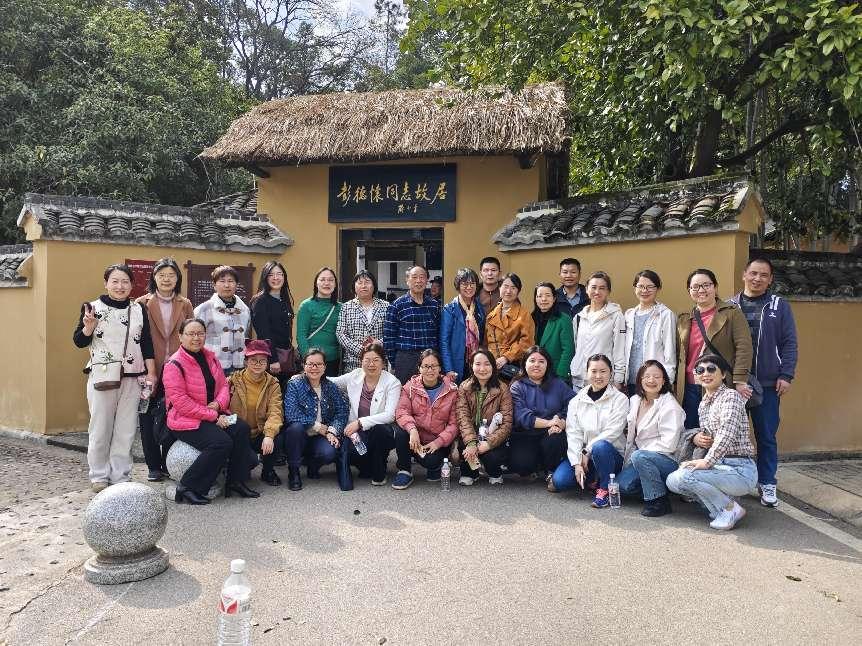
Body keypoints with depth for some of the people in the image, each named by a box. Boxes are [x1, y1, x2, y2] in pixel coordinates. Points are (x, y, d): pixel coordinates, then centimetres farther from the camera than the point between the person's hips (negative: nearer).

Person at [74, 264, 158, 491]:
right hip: (101, 377, -2)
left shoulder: (139, 310, 9)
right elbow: (79, 341, 2)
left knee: (126, 430, 6)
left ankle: (120, 476, 16)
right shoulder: (93, 307, 1)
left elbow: (147, 344, 10)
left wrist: (151, 373, 5)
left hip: (132, 378, 2)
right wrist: (89, 326, -18)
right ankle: (99, 476, 16)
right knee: (100, 428, 2)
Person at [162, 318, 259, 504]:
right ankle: (187, 487, -13)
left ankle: (236, 481, -5)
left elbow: (223, 385, 14)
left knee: (241, 429, -18)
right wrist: (214, 417, -19)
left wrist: (218, 403, -10)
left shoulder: (210, 357, 10)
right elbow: (180, 401, -18)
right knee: (221, 442, -27)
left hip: (214, 414, 7)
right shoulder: (174, 364, -13)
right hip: (185, 420, -7)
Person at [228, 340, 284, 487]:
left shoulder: (273, 384, 1)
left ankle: (268, 471, 1)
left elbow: (275, 412, -12)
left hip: (260, 435, 2)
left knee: (278, 435, -30)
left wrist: (269, 435, -30)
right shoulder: (234, 380, 0)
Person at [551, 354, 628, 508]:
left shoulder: (620, 399, -3)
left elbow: (612, 432, -13)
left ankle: (605, 488, -13)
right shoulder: (576, 401, 6)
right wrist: (577, 463, -14)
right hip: (581, 454, 3)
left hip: (610, 454, -3)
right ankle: (590, 480, 9)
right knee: (559, 481, -22)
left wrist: (587, 452, -16)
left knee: (600, 446, -38)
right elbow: (573, 433, -2)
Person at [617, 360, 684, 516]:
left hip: (671, 461, -6)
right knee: (622, 484, -16)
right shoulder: (635, 401, 7)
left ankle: (659, 502, -17)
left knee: (640, 456, -34)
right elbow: (631, 436, 14)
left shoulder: (670, 406, -15)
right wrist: (627, 463, 2)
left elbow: (669, 444, -21)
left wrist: (636, 455, -15)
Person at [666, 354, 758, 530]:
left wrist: (707, 461, -27)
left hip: (740, 469, -8)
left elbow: (727, 433, -23)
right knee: (672, 481, -5)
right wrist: (697, 438, 2)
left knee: (685, 475, -26)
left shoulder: (731, 395, -11)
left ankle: (730, 509, -6)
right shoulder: (703, 403, 15)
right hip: (720, 466, 8)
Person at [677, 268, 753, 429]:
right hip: (691, 388, 5)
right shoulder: (684, 319, 14)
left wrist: (740, 381, -14)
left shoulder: (731, 313, 0)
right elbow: (678, 353, 19)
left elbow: (744, 347, -7)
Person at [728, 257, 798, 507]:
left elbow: (789, 344, 1)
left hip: (767, 384, -1)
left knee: (766, 436, 6)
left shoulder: (780, 306, 4)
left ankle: (767, 484, 17)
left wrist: (786, 376, -6)